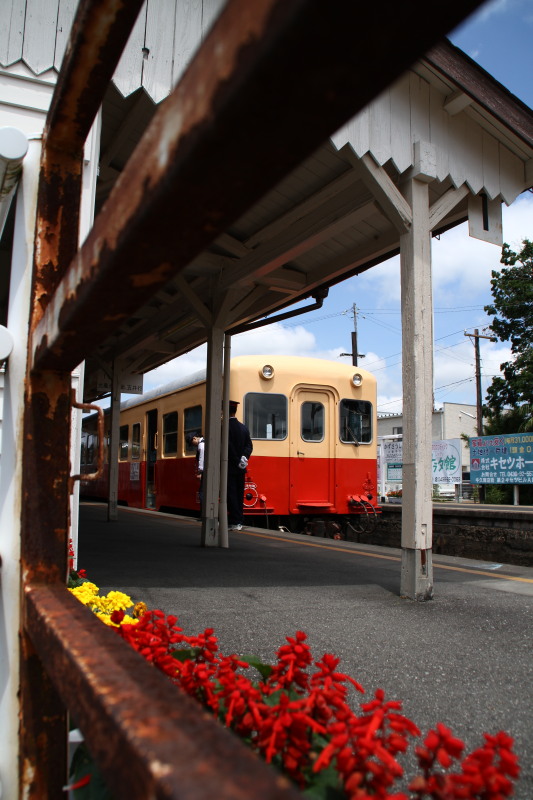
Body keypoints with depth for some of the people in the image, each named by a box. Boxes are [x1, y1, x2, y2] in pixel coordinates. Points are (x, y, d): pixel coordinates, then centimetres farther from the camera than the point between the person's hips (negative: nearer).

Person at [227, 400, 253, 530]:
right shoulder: (244, 428, 10)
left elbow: (228, 446, -16)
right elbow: (249, 445, 6)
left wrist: (238, 461, -9)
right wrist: (244, 457, -5)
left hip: (229, 467, -6)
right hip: (241, 468, 6)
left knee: (231, 494, -3)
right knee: (239, 494, 11)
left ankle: (234, 522, -5)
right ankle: (239, 521, 15)